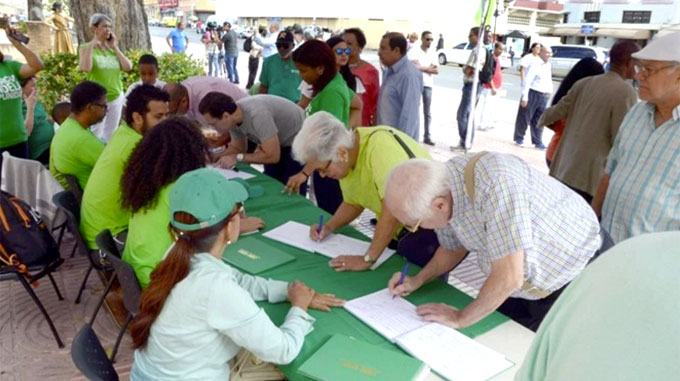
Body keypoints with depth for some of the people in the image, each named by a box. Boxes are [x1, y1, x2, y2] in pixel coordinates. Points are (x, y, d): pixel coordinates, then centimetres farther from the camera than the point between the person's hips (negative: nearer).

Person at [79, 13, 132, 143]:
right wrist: (91, 45, -14)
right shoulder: (86, 48, -2)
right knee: (96, 137, -3)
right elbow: (85, 68, -19)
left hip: (117, 97, 4)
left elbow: (128, 67, -2)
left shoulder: (112, 49, 11)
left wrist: (115, 47, 0)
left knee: (110, 136, 13)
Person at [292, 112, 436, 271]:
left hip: (429, 227, -7)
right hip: (398, 233, 7)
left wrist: (367, 259, -27)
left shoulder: (381, 146, -28)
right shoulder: (346, 161, -2)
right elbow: (353, 203, 14)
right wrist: (329, 226, -1)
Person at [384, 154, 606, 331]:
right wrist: (417, 281, -6)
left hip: (577, 279, -6)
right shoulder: (441, 183, -13)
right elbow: (453, 249, 7)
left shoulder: (495, 184, -37)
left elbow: (508, 279, -33)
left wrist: (460, 319, -19)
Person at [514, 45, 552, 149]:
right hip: (532, 93, -7)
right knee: (524, 117, 3)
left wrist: (550, 90, 9)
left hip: (544, 96, 7)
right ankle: (519, 138, 17)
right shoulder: (535, 64, -12)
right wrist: (525, 96, -21)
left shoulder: (549, 66, 13)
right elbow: (527, 81, -17)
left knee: (539, 120, 11)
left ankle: (537, 141, 18)